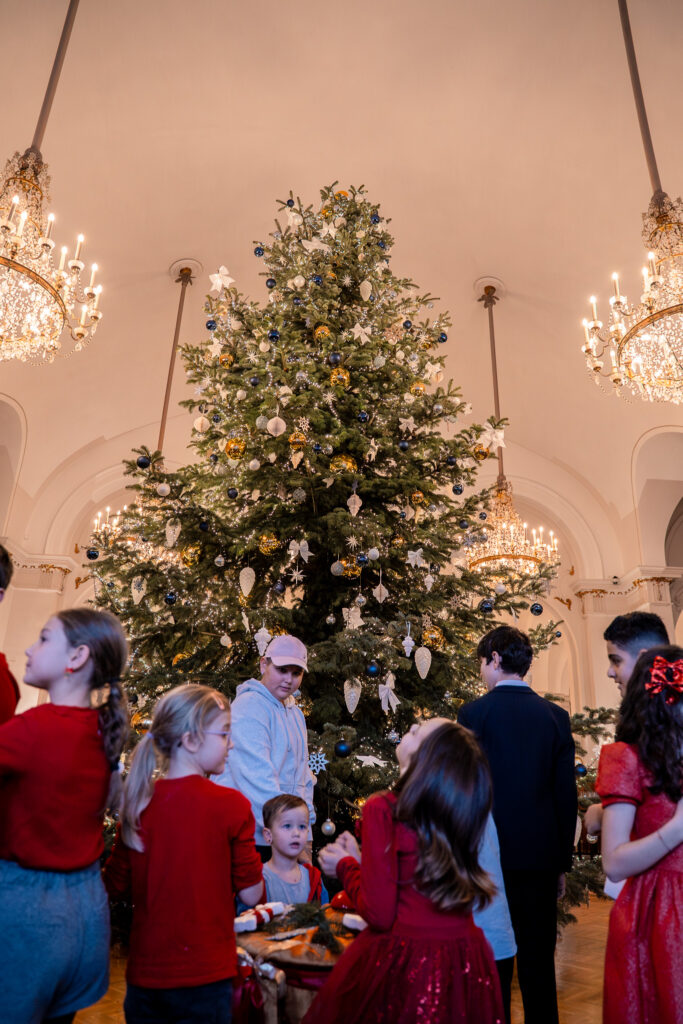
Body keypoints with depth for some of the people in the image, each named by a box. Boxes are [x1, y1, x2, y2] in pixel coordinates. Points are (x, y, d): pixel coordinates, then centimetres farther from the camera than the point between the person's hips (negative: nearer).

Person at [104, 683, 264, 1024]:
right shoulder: (231, 805, -18)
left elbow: (115, 887, 4)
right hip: (205, 977, -4)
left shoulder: (138, 804, -6)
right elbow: (250, 894, -11)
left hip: (144, 974, 4)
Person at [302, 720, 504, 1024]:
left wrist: (345, 866, 0)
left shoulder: (382, 809, -19)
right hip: (464, 964, 5)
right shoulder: (465, 814, -2)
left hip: (401, 960, -5)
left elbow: (379, 915, -17)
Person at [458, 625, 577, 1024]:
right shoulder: (556, 715, 0)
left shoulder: (474, 713, -11)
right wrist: (562, 863, 13)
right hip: (541, 857, 3)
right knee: (538, 962, 15)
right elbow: (567, 794, 3)